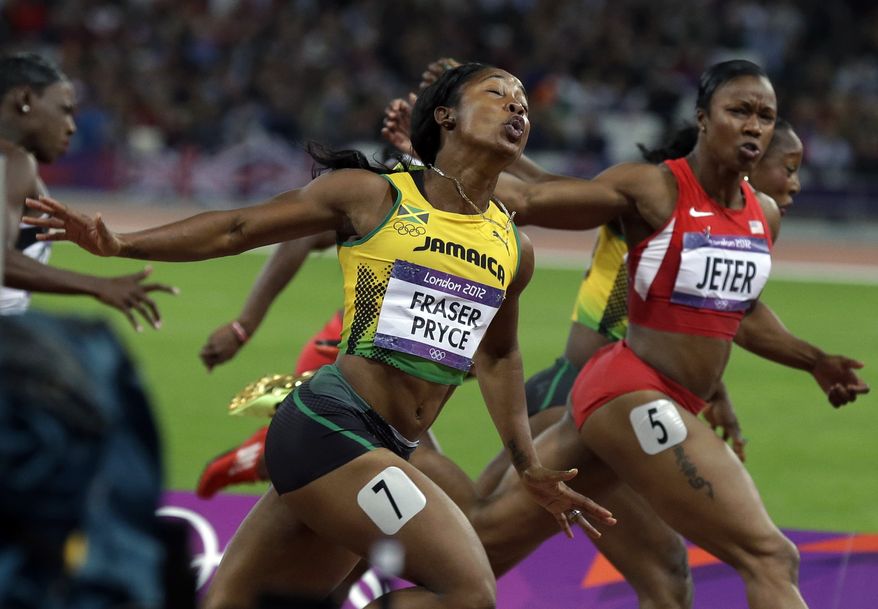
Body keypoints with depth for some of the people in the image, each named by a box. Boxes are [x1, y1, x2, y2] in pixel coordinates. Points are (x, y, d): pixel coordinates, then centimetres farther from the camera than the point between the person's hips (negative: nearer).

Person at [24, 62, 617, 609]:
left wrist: (529, 469, 31)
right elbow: (237, 230, 4)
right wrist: (118, 244, -5)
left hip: (384, 451, 6)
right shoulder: (373, 195, -2)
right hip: (331, 424, -6)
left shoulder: (514, 249, 13)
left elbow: (498, 356, 29)